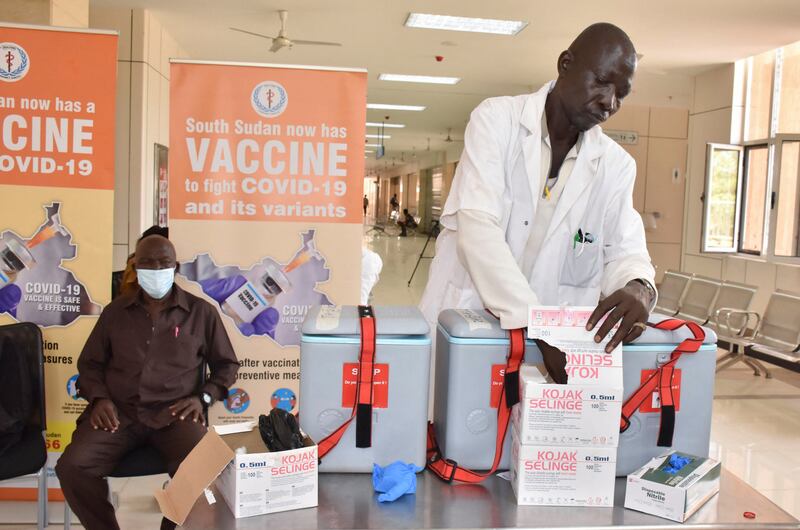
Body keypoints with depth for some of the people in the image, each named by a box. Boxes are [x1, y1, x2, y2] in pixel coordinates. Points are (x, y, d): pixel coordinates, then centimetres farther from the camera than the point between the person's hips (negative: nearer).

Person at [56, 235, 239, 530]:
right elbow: (90, 363, 20)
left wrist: (203, 397, -3)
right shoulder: (115, 311, 15)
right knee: (72, 466, -24)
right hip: (118, 412, 2)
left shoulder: (201, 312, 8)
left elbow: (226, 364, 13)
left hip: (175, 413, -2)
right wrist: (99, 398, 1)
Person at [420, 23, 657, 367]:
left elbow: (625, 249, 4)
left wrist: (638, 288, -21)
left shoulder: (617, 165, 6)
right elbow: (478, 227, -17)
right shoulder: (497, 119, -6)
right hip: (463, 322, -3)